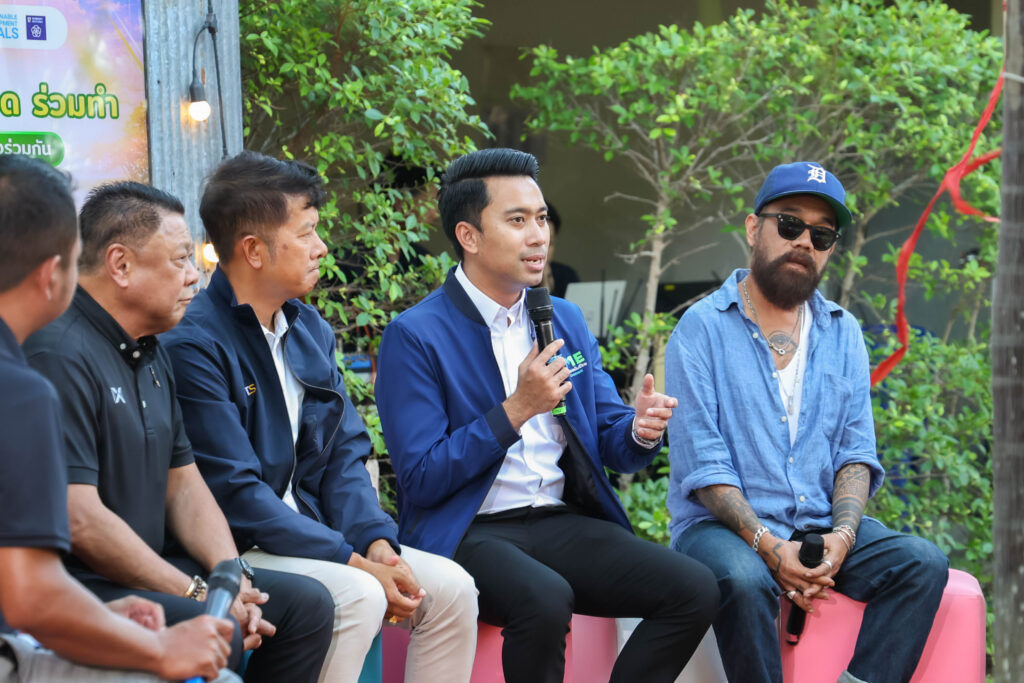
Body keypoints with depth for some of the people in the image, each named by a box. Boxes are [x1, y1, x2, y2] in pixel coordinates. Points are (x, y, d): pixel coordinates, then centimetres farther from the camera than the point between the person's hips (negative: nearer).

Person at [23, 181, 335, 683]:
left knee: (305, 604, 1)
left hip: (146, 569, 10)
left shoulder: (149, 352, 16)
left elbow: (183, 482, 18)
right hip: (78, 585, -10)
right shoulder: (61, 356, -17)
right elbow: (79, 519, -23)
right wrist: (196, 596, -18)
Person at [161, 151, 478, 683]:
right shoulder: (194, 345, -16)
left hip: (313, 534, 8)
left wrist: (377, 542, -8)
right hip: (236, 551, -8)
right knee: (357, 595, -30)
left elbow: (344, 455, 12)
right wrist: (355, 562, -21)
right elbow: (236, 493, -20)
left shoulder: (312, 331, 12)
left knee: (450, 588, -7)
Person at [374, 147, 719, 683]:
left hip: (561, 523, 6)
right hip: (467, 533, -6)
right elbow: (422, 481, -11)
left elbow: (609, 442, 15)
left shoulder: (565, 322, 14)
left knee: (695, 590, -16)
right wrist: (517, 410, -17)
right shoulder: (414, 337, -6)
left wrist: (640, 430, -9)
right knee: (545, 598, -37)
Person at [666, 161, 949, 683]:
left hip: (820, 525, 5)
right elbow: (702, 462, -11)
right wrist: (768, 546, -21)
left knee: (922, 562, -19)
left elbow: (856, 450, 8)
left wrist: (843, 533, -12)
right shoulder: (703, 328, -2)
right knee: (742, 578, -37)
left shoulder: (843, 333, 14)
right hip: (721, 524, -5)